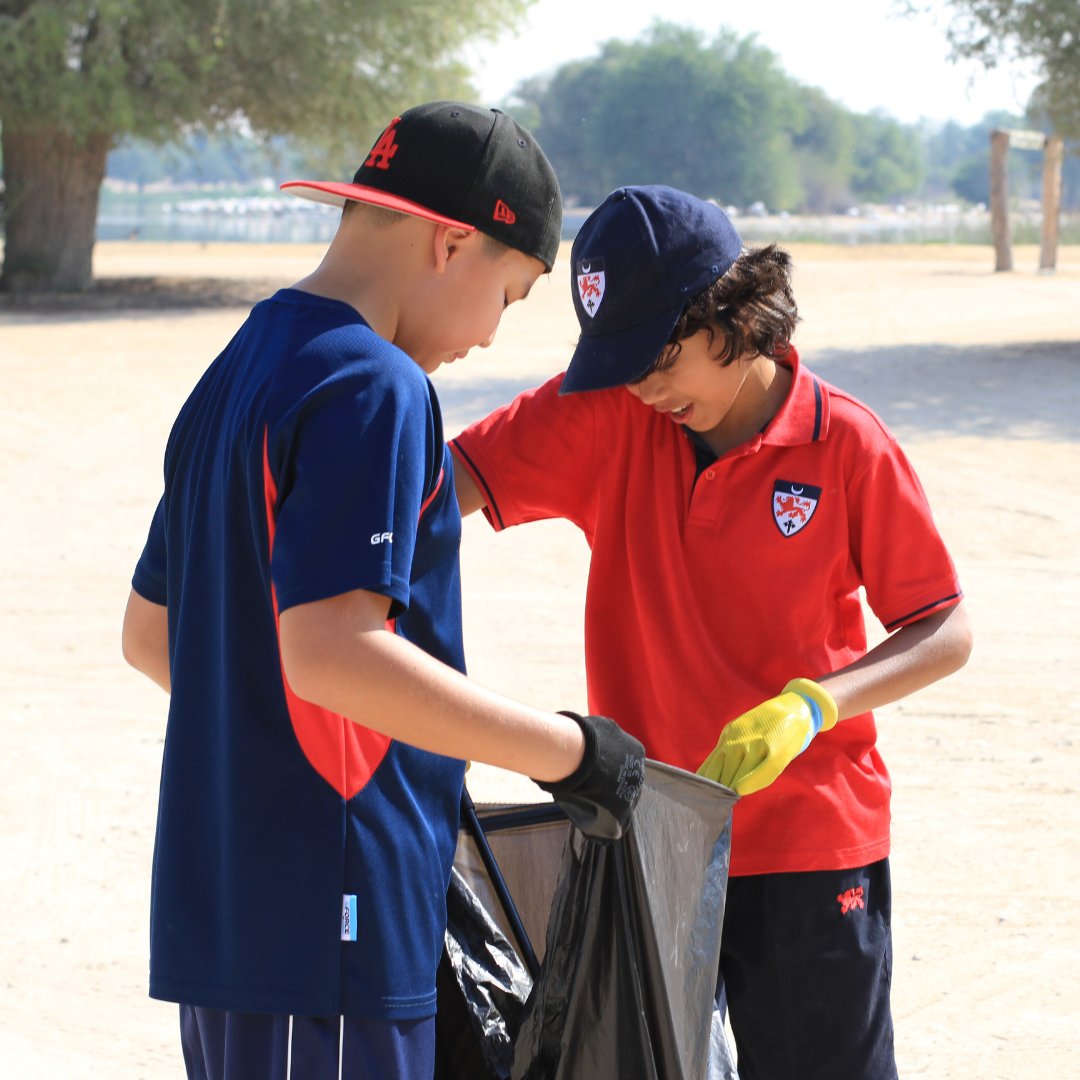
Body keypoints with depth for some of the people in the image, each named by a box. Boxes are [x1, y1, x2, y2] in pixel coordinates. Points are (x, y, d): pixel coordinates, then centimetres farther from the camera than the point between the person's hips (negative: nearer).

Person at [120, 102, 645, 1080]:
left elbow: (149, 633, 22)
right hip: (324, 923, -10)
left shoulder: (238, 376, 15)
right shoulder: (370, 386, -14)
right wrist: (566, 750, -18)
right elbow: (330, 650, -25)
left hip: (218, 909, 10)